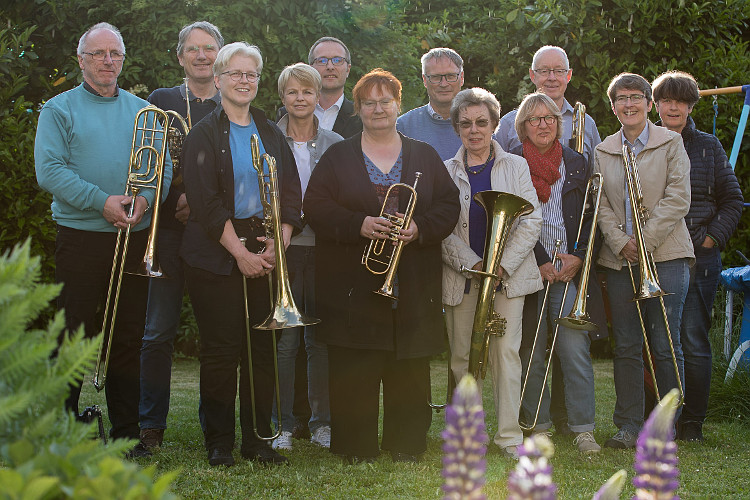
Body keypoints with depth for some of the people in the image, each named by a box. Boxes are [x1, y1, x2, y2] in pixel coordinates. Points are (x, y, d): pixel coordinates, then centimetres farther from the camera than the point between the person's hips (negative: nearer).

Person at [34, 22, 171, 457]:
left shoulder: (142, 111, 15)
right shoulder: (60, 109, 3)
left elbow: (163, 167, 8)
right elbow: (49, 170, -8)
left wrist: (145, 199, -13)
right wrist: (102, 201, -17)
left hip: (136, 238, 3)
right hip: (82, 238, -3)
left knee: (129, 338, 7)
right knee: (74, 336, -2)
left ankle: (127, 432, 14)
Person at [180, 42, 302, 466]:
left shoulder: (272, 134, 14)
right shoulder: (204, 135, 1)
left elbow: (292, 194, 10)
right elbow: (205, 200, -7)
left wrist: (278, 244, -6)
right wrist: (240, 251, -14)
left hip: (266, 253, 4)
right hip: (217, 254, -4)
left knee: (263, 348, 2)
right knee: (221, 350, -2)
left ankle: (259, 439, 11)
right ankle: (219, 443, 7)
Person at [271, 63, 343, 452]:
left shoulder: (335, 145, 8)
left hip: (324, 249, 2)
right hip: (283, 248, -1)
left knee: (322, 339, 5)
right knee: (284, 341, -2)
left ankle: (321, 422, 14)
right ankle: (283, 424, 6)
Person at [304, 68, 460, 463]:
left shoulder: (424, 157, 14)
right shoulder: (338, 157, 9)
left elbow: (449, 206, 8)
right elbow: (315, 207, -1)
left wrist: (419, 228, -11)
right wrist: (359, 225, -15)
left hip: (413, 289, 1)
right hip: (353, 282, -1)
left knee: (410, 371, 1)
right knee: (352, 372, -4)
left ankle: (406, 445, 11)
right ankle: (355, 447, 4)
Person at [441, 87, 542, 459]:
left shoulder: (515, 166, 8)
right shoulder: (445, 172, 7)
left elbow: (532, 223, 2)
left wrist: (503, 265, -9)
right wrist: (473, 265, -13)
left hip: (509, 274, -1)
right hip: (461, 276, 1)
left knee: (505, 351, -7)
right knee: (462, 356, 2)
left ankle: (509, 435, -2)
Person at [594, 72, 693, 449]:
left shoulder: (671, 143, 5)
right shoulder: (603, 151, 14)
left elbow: (678, 198, -4)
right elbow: (600, 205, 7)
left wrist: (646, 241, -11)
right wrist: (621, 242, -9)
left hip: (665, 254, -3)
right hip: (620, 260, 3)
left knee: (665, 346, -3)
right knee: (626, 347, 3)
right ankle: (629, 425, 8)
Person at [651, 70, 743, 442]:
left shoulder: (708, 146, 10)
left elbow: (732, 201, 11)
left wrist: (713, 237, 0)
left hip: (699, 255, -1)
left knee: (693, 340, -5)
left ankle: (692, 421, 5)